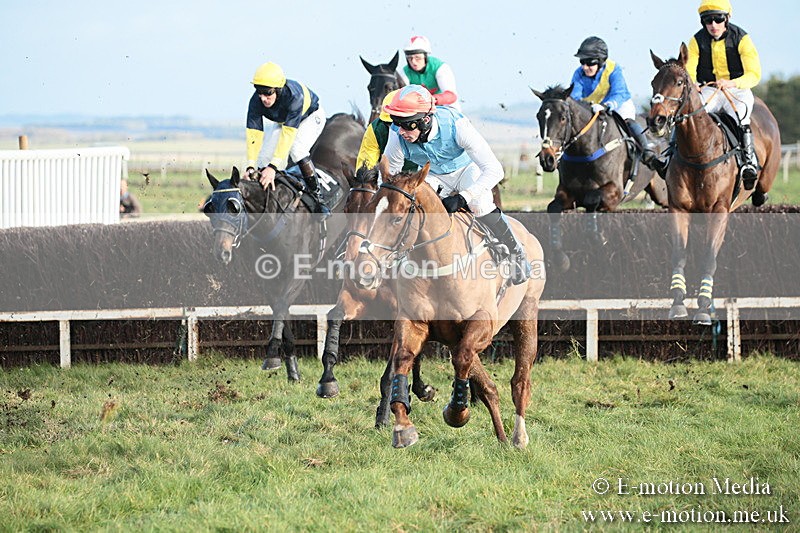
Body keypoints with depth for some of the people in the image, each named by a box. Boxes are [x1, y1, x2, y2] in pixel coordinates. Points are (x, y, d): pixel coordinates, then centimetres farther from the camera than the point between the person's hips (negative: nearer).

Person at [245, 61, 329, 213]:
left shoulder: (294, 96, -44)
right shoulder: (256, 102, -31)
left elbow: (288, 134, -48)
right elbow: (253, 134, -35)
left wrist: (273, 167, -54)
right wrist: (250, 166, -47)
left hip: (310, 117, -5)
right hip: (281, 121, 5)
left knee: (297, 150, -29)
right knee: (264, 158, -11)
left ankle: (317, 198, -18)